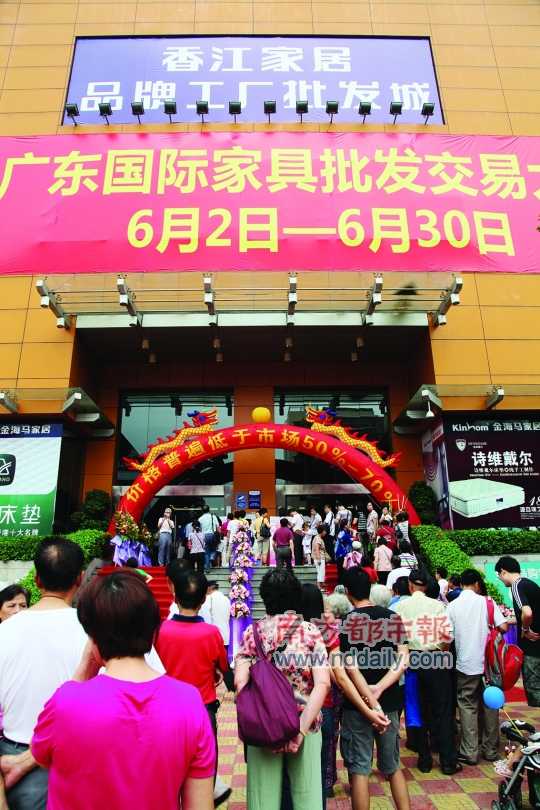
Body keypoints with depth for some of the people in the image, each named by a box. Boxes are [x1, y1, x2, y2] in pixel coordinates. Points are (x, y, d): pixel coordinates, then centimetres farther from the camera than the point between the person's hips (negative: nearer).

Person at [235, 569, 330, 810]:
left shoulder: (252, 632, -2)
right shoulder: (310, 631, -4)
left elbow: (240, 681, -10)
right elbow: (322, 684, -13)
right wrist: (302, 727, -12)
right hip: (304, 724, 0)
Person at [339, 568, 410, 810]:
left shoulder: (347, 622, -12)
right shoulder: (393, 617, -1)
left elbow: (351, 669, -17)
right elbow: (403, 661, -9)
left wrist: (370, 704, -11)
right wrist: (378, 689, -16)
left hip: (358, 705, -4)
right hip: (390, 702, 4)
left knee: (359, 769, 9)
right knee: (393, 766, 21)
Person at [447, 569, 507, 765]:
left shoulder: (452, 606, -4)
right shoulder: (486, 602, -6)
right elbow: (503, 627, -11)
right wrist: (489, 630, 9)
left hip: (465, 664, -1)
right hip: (487, 662, 1)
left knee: (468, 706, 9)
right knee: (490, 705, 16)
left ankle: (470, 752, 11)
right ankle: (490, 750, 25)